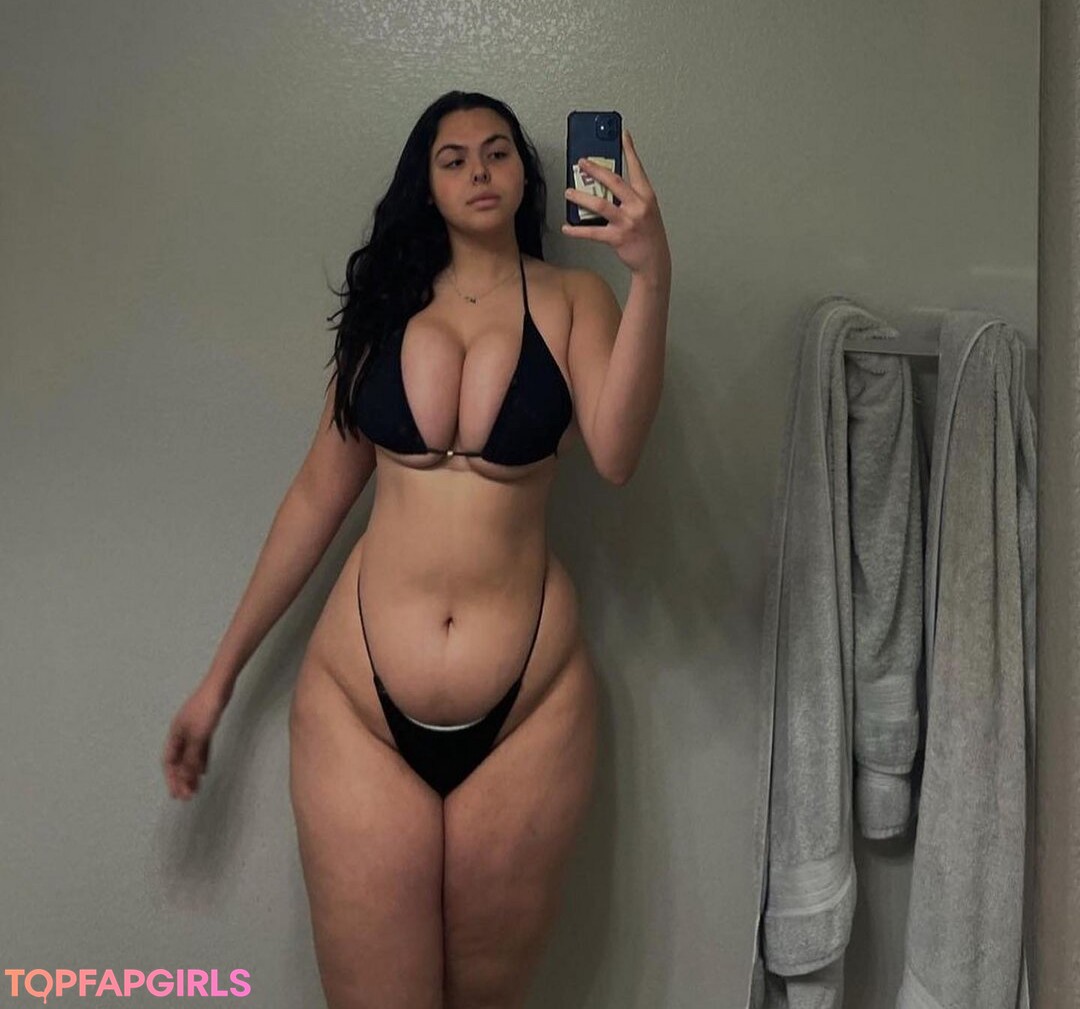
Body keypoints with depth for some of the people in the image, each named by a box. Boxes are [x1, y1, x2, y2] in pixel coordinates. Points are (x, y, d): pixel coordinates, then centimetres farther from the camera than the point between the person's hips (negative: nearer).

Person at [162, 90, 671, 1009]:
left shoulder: (571, 299, 3)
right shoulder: (386, 303, 9)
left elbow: (615, 453, -15)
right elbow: (318, 496, 11)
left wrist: (653, 276, -26)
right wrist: (223, 672, 13)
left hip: (526, 707, -1)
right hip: (358, 699, 1)